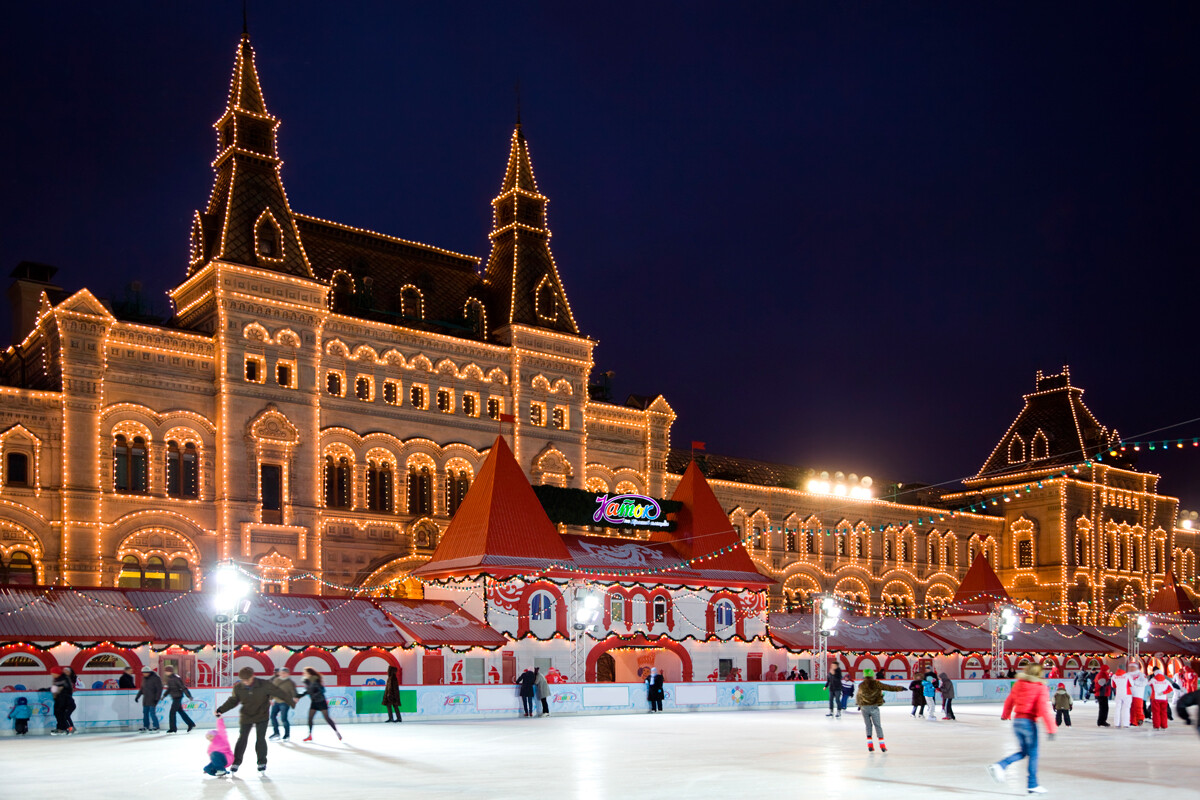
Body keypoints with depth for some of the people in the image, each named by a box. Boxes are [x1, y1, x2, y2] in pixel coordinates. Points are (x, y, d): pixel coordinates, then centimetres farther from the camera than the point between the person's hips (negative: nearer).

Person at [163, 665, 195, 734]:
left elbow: (183, 687, -19)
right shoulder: (169, 678, 7)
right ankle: (191, 724, 21)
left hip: (178, 697, -9)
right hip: (174, 697, 9)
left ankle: (173, 728, 3)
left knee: (172, 712, -6)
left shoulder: (176, 678, -19)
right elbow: (169, 688, 22)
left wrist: (189, 696, -19)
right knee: (180, 711, 13)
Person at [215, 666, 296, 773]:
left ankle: (262, 762, 14)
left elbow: (279, 693, -12)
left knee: (260, 739, -3)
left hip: (261, 716, -2)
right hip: (246, 717, 2)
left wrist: (292, 702, -6)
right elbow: (233, 701, 3)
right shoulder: (238, 687, -12)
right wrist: (221, 710, -8)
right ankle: (236, 762, 18)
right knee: (242, 739, 4)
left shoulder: (264, 685, -20)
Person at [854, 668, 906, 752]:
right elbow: (888, 687, -1)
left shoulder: (861, 686, 4)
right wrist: (899, 688, 9)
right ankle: (882, 745, 1)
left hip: (864, 708, 2)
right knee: (877, 725, 5)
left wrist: (859, 704, 36)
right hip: (874, 707, -2)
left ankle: (870, 745, 6)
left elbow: (858, 696, 18)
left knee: (868, 725, 12)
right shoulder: (876, 684, -5)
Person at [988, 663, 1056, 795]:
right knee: (1033, 753, 5)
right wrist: (1051, 728, -16)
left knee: (1024, 751, 17)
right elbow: (1044, 709, -16)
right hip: (1029, 722, -6)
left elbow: (1009, 701, 19)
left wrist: (1005, 714, 37)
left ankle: (999, 765, -1)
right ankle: (1033, 785, 8)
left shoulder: (1018, 684, 8)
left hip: (1017, 720, 6)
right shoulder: (1040, 688, -8)